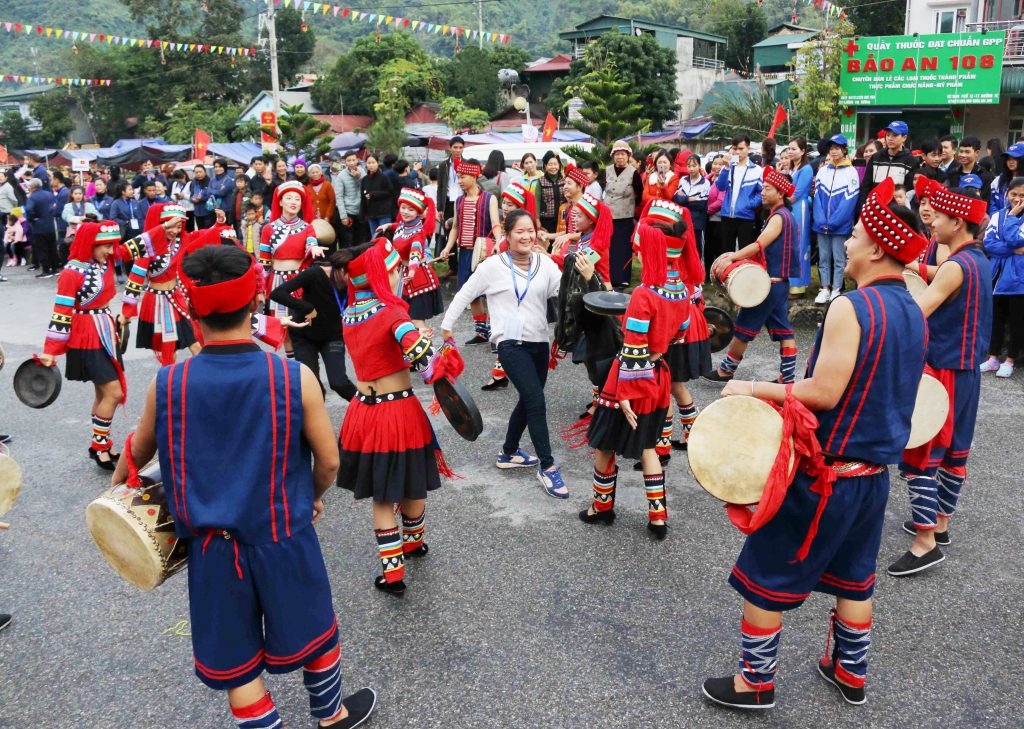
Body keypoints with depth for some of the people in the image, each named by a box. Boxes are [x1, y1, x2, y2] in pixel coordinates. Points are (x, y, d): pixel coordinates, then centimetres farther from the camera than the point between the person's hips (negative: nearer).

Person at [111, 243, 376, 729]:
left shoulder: (166, 385, -13)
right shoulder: (295, 378, -18)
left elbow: (137, 453, 7)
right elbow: (329, 461, -8)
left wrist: (116, 487, 30)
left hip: (211, 545, 1)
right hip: (283, 537, 0)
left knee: (235, 665, 17)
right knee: (313, 634, 24)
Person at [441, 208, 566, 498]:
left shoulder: (545, 263, 4)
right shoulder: (493, 265, -6)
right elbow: (465, 294, 2)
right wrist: (447, 325, 6)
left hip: (539, 342, 6)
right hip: (511, 343, -6)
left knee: (528, 401, 18)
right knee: (537, 402, -15)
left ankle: (508, 454, 38)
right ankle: (548, 468, -6)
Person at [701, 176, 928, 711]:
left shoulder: (851, 308, -22)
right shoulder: (913, 313, 5)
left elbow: (823, 392, -24)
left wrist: (754, 389, -16)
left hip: (821, 472, -8)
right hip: (874, 471, 8)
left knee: (763, 578, 7)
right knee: (852, 577, 23)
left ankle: (755, 681, 19)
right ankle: (850, 673, 38)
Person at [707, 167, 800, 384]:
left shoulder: (779, 217, -14)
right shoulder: (782, 216, 16)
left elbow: (759, 245, -23)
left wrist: (732, 258, -22)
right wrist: (738, 256, 9)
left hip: (770, 282, -10)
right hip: (778, 281, 10)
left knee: (744, 326, 0)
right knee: (783, 330, 8)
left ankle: (726, 370, 10)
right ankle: (787, 378, 9)